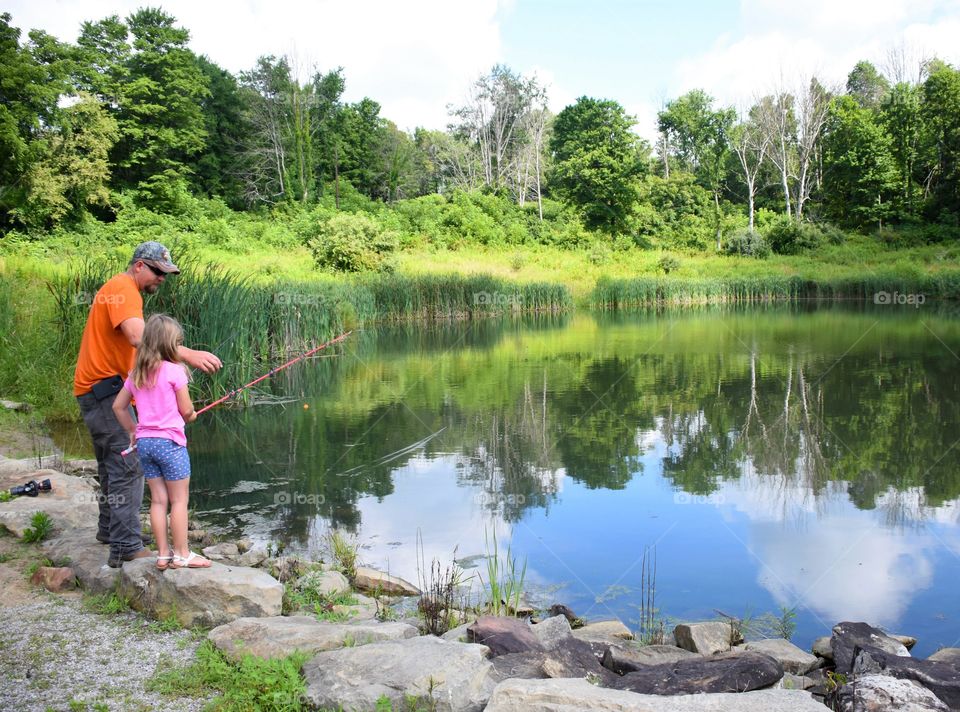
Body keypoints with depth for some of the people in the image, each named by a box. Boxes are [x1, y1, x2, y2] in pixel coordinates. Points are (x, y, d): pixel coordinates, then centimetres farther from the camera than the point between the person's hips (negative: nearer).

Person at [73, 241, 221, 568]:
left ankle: (110, 529, 34)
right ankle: (126, 548, -15)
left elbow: (133, 341, 19)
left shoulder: (121, 289, 18)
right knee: (128, 466, -14)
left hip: (99, 388, 11)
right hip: (104, 387, -11)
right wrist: (188, 354, -42)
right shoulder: (123, 289, -15)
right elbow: (139, 337, -33)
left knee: (112, 464, 21)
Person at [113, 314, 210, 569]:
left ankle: (162, 555, 16)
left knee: (158, 499, 12)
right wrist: (191, 417, 13)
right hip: (170, 442, -6)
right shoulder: (175, 370, -11)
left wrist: (132, 430, 21)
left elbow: (118, 406, 14)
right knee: (179, 500, 4)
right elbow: (186, 410, -8)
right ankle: (182, 555, 9)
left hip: (144, 442, 6)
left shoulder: (136, 374, 8)